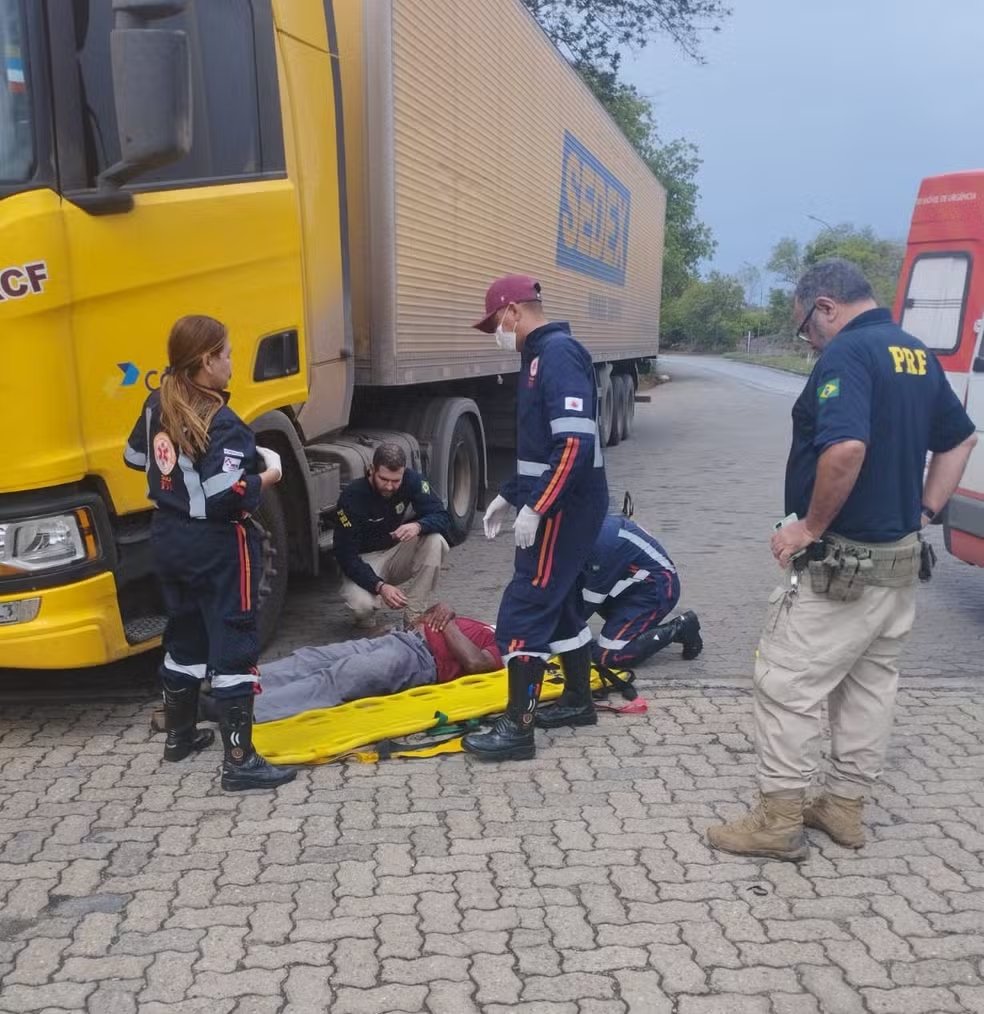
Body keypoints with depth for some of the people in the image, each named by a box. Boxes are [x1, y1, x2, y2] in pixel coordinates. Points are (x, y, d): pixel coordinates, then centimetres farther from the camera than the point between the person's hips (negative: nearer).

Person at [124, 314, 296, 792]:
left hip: (169, 539, 9)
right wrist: (266, 477, -13)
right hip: (217, 547, -8)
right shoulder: (221, 423, -22)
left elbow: (135, 457, 17)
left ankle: (179, 735, 36)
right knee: (233, 645, -3)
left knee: (184, 636, 22)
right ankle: (239, 761, 0)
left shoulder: (158, 406, 3)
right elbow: (224, 496, -29)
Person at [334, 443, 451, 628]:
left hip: (398, 554, 4)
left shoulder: (412, 480, -15)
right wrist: (379, 586, -38)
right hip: (365, 560, -3)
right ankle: (365, 618, 6)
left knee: (435, 541, -27)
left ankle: (414, 618, -16)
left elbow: (442, 517, -16)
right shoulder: (352, 497, -24)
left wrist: (418, 526, -41)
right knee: (361, 604, -35)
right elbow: (346, 555, -24)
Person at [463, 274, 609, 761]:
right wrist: (509, 494, 22)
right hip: (559, 504, 10)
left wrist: (535, 507, -25)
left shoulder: (558, 353, -17)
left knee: (523, 610, -7)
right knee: (559, 601, 19)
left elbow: (576, 443, -27)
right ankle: (578, 700, 33)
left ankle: (517, 727, -1)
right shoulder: (541, 355, 15)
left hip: (564, 506, -10)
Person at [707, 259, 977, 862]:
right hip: (901, 557, 9)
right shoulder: (917, 355, 11)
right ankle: (846, 807, 28)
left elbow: (846, 447, -34)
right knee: (871, 685, 16)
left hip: (840, 561, -9)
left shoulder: (847, 352, -18)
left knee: (788, 685, 1)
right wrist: (924, 512, 16)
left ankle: (780, 820, 9)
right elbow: (960, 439, 21)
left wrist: (811, 525, -22)